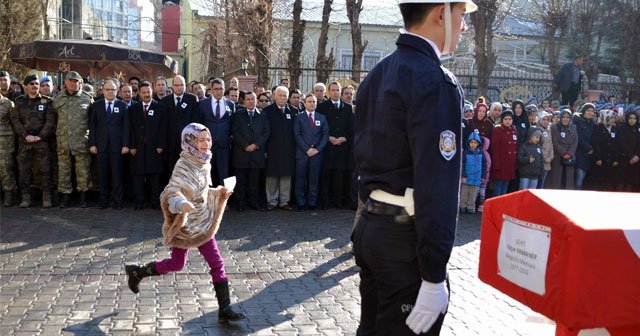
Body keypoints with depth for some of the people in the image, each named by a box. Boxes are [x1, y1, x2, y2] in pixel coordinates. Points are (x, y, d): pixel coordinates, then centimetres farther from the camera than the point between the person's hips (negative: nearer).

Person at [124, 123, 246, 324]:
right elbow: (171, 192, -31)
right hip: (185, 224, -6)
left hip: (202, 223, 6)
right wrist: (181, 204, -50)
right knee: (177, 264, 10)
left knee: (217, 264, 1)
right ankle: (137, 272, 36)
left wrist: (219, 193, 1)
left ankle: (225, 310, 6)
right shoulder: (184, 165, -19)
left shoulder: (204, 163, 4)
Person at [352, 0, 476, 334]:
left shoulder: (375, 75, 10)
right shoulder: (434, 81, -18)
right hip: (405, 238, -9)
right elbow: (436, 185, -23)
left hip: (370, 227, 9)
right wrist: (433, 276, -21)